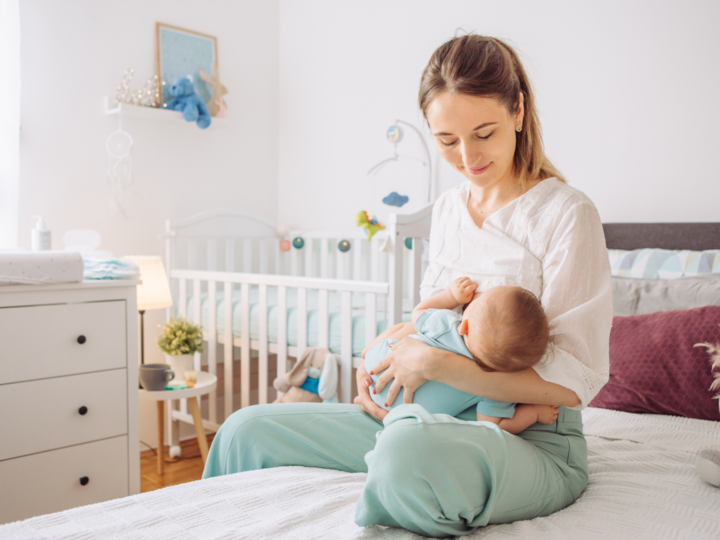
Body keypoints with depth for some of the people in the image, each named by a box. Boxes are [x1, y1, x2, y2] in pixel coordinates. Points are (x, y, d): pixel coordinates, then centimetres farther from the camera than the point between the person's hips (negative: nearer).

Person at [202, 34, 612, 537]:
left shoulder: (566, 214, -11)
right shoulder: (447, 209, 10)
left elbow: (572, 382, -16)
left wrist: (436, 363, -19)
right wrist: (383, 366, 0)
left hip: (532, 439, -6)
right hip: (434, 420, 6)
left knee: (411, 448, -41)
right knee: (248, 430, 0)